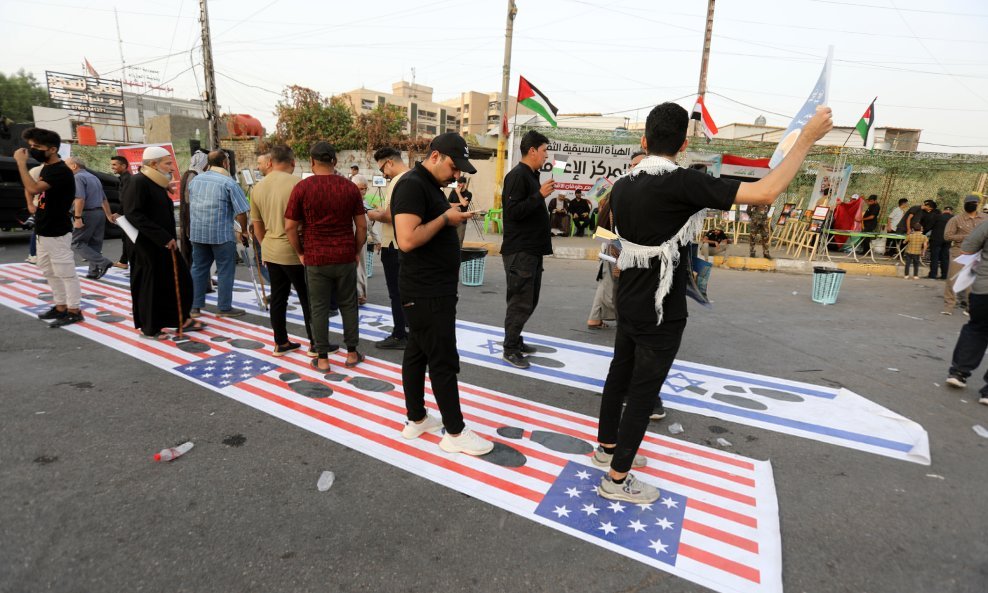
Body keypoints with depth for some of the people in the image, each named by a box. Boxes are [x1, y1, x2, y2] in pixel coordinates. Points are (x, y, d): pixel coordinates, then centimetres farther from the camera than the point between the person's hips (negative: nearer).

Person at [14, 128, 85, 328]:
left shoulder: (61, 171, -18)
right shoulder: (45, 168, 13)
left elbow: (33, 189, -30)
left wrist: (21, 162, -23)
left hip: (57, 233, -10)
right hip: (44, 232, 10)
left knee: (66, 273, -3)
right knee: (50, 273, 16)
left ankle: (74, 311, 3)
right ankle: (60, 307, 25)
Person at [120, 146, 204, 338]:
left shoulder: (158, 184, 13)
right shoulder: (138, 182, -13)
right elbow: (133, 214, -21)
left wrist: (170, 238, 9)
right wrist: (163, 237, -24)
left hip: (164, 244, 8)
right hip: (147, 246, -8)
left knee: (180, 279, 10)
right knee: (149, 286, 2)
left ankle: (181, 319, 22)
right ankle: (148, 328, 16)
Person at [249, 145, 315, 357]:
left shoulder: (258, 188, 6)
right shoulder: (296, 184, -14)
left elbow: (257, 226, 14)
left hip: (271, 251, 6)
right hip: (294, 252, -6)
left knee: (278, 297, 13)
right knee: (308, 299, 4)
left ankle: (281, 343, 21)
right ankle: (315, 344, 12)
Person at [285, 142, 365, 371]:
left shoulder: (302, 188, -4)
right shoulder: (350, 187, 0)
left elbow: (290, 227, -4)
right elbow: (362, 225, 1)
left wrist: (300, 253, 8)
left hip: (316, 259, -1)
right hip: (346, 257, 1)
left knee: (319, 308, 6)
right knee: (348, 305, 11)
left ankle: (322, 358, 12)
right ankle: (352, 353, 19)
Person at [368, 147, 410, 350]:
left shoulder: (398, 181, -18)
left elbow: (390, 215, -25)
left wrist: (374, 215, -8)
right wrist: (383, 209, 12)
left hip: (395, 246, -9)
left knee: (397, 293, -1)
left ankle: (399, 336, 8)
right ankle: (412, 331, 24)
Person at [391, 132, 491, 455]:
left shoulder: (430, 186, 16)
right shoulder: (412, 184, -16)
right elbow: (408, 240, -26)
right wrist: (446, 218, -17)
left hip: (432, 289, 10)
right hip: (427, 292, -10)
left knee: (417, 352, 15)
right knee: (444, 361, -2)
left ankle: (416, 419, 27)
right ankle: (455, 432, 11)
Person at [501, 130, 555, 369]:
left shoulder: (531, 175, 18)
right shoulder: (517, 175, -12)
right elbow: (514, 212, -21)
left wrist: (550, 203, 15)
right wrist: (540, 194, -19)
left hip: (532, 250, 10)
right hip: (519, 251, -10)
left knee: (529, 301, 15)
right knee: (520, 302, -5)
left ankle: (515, 341, 28)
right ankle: (510, 349, 6)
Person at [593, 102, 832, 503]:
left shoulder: (622, 186, 2)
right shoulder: (680, 183, -21)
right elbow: (766, 192, -23)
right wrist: (807, 139, -11)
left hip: (629, 304, 7)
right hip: (660, 313, -7)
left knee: (620, 375, 19)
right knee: (643, 391, 3)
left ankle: (608, 447, 37)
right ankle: (616, 479, 15)